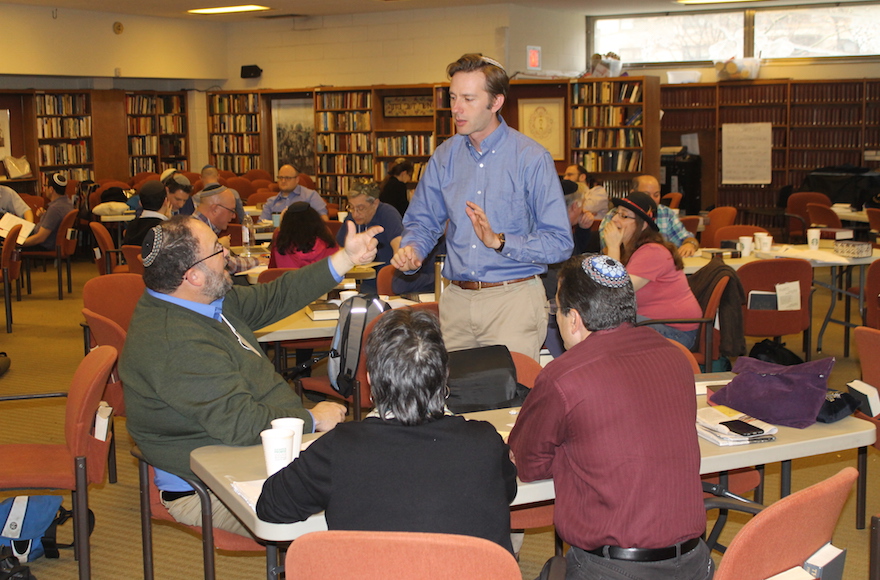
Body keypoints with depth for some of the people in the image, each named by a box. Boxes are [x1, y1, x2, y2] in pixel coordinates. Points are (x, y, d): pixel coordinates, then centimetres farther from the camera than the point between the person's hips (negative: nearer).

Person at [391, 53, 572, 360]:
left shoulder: (531, 159, -7)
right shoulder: (445, 157, 8)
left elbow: (560, 243, -10)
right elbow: (422, 222, 16)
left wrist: (499, 241, -20)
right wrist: (412, 251, -5)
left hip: (513, 300, -4)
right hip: (456, 300, 4)